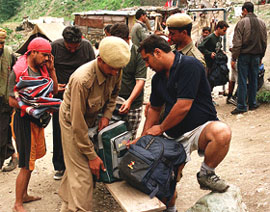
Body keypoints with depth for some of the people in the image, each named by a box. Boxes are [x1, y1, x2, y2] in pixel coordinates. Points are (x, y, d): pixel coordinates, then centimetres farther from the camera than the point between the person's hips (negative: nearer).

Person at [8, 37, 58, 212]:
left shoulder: (42, 69, 7)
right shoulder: (18, 71, -14)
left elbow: (54, 90, 8)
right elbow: (12, 101, -14)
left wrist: (51, 69, -1)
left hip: (37, 119, 8)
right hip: (24, 119, -8)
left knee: (30, 160, 18)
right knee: (27, 164, -4)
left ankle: (24, 195, 34)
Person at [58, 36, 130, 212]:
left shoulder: (115, 71, -17)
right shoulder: (82, 80, -37)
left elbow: (113, 93, 9)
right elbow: (78, 123, -30)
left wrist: (106, 115, -7)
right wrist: (92, 156, -24)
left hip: (91, 117, 6)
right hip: (73, 121, -6)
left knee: (74, 166, 17)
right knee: (82, 174, -9)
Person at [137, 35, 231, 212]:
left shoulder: (189, 65, -16)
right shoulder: (158, 78, 10)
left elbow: (184, 106, -22)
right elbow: (154, 109, 22)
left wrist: (161, 128, -8)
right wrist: (144, 137, 14)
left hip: (201, 127, -6)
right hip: (174, 135, 6)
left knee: (222, 133, -37)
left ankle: (206, 175, -14)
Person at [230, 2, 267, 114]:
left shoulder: (242, 22, -8)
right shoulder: (262, 23, 8)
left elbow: (237, 42, -12)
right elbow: (264, 42, 12)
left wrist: (234, 58, -9)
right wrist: (261, 57, 18)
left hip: (244, 55, -5)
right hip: (256, 56, 5)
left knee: (242, 81, -2)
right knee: (253, 80, 13)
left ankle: (241, 106, 0)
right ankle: (252, 104, 19)